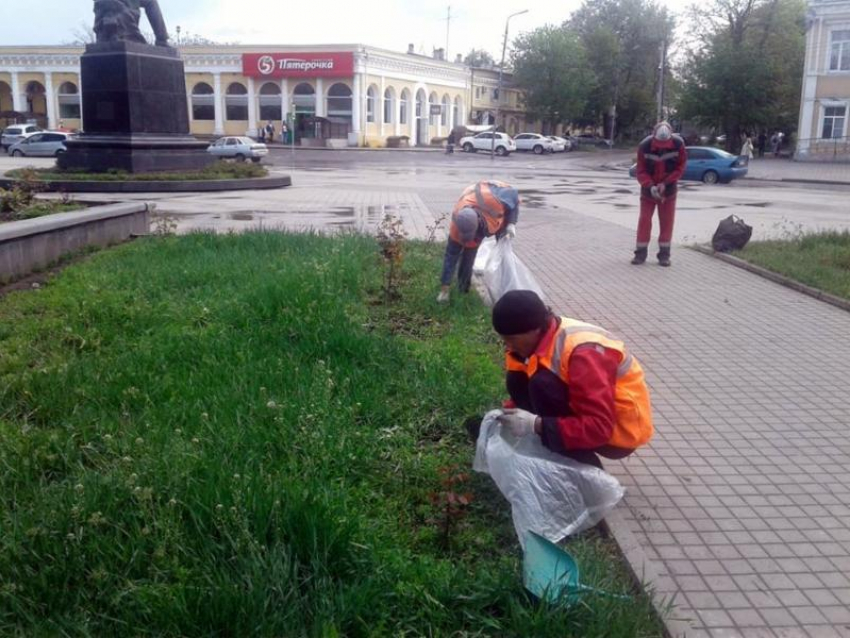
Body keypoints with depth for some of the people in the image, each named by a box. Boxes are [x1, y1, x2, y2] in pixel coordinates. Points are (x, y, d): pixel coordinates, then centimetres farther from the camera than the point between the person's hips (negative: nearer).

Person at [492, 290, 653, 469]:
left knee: (543, 385, -28)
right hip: (591, 416, 8)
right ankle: (558, 457, 1)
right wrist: (507, 413, -8)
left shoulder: (582, 353, -30)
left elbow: (599, 427, -33)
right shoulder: (543, 338, -6)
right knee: (516, 380, -6)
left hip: (621, 430, -8)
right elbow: (522, 388, 10)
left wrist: (536, 425, -35)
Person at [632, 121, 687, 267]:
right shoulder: (644, 146, -21)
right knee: (644, 220, 0)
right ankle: (641, 252, 9)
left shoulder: (678, 144, -18)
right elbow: (641, 171, -15)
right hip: (649, 188, -1)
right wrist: (650, 186, -31)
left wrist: (665, 183, -21)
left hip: (669, 189, 1)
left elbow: (680, 167, -10)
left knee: (667, 221, 3)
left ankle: (664, 253, 11)